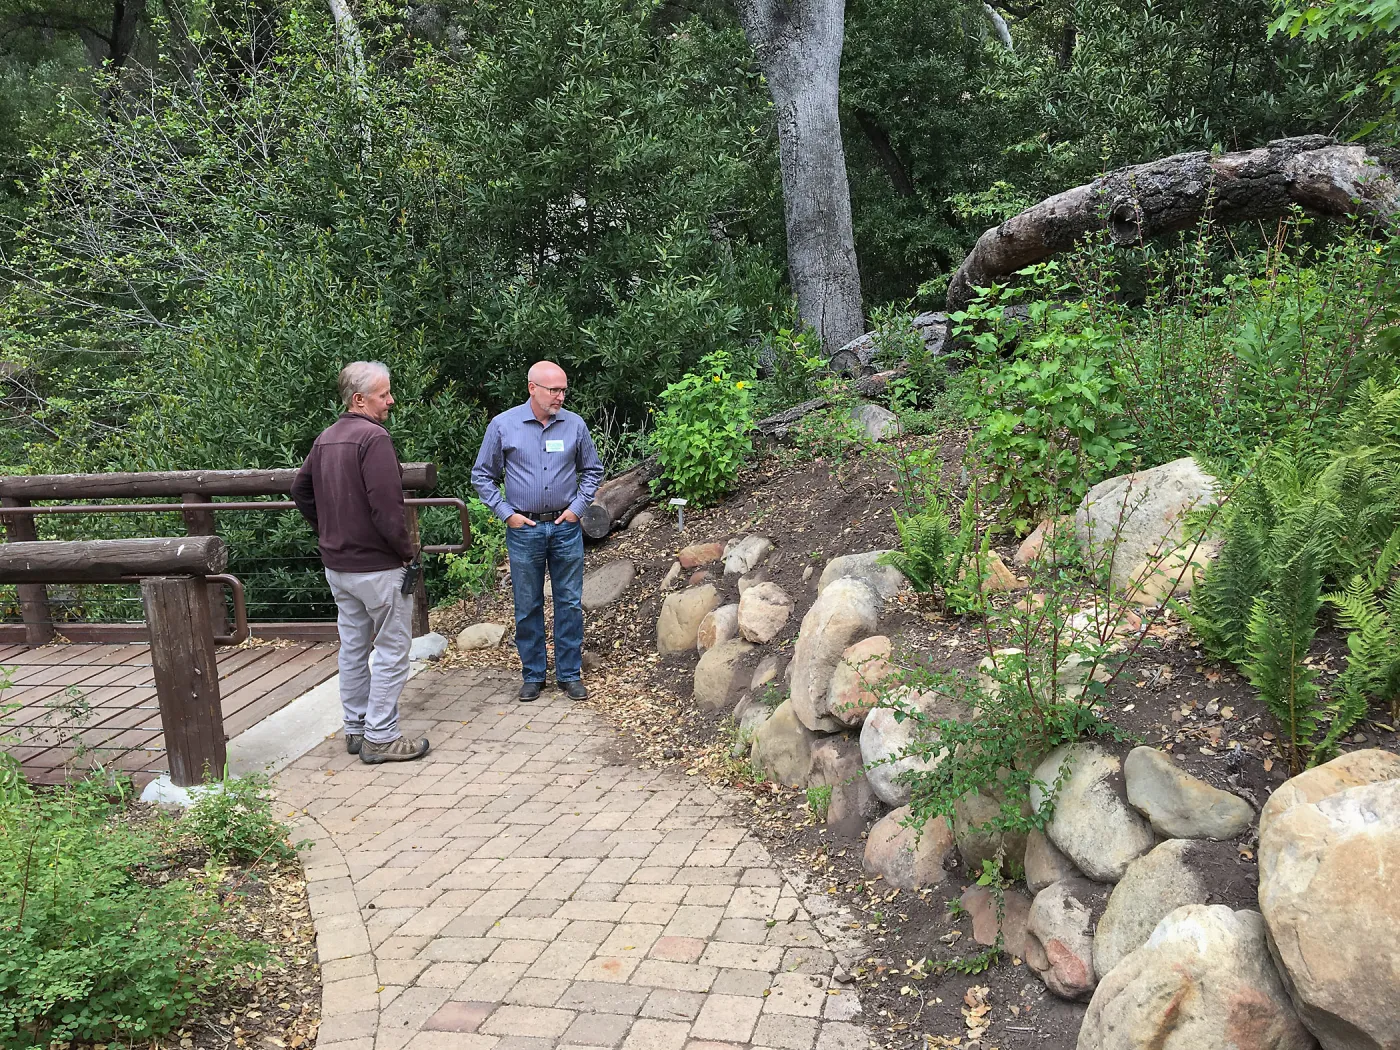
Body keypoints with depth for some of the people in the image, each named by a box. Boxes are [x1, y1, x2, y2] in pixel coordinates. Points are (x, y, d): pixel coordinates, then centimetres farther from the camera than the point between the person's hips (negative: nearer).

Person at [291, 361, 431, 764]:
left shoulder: (326, 438, 10)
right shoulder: (374, 437, -19)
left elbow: (300, 491, 20)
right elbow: (386, 507, -25)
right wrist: (407, 552, -13)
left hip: (336, 564, 9)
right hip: (377, 566, -9)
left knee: (353, 647, 17)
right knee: (391, 651, 1)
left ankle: (355, 729, 26)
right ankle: (380, 738, 5)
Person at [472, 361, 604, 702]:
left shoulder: (575, 425, 1)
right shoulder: (503, 425, -4)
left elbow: (593, 470, 12)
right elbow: (482, 475, 4)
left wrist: (577, 507, 1)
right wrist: (506, 513, -3)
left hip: (565, 528, 1)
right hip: (524, 530, -1)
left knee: (569, 603, 6)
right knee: (527, 607, 7)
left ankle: (569, 673, 17)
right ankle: (533, 675, 20)